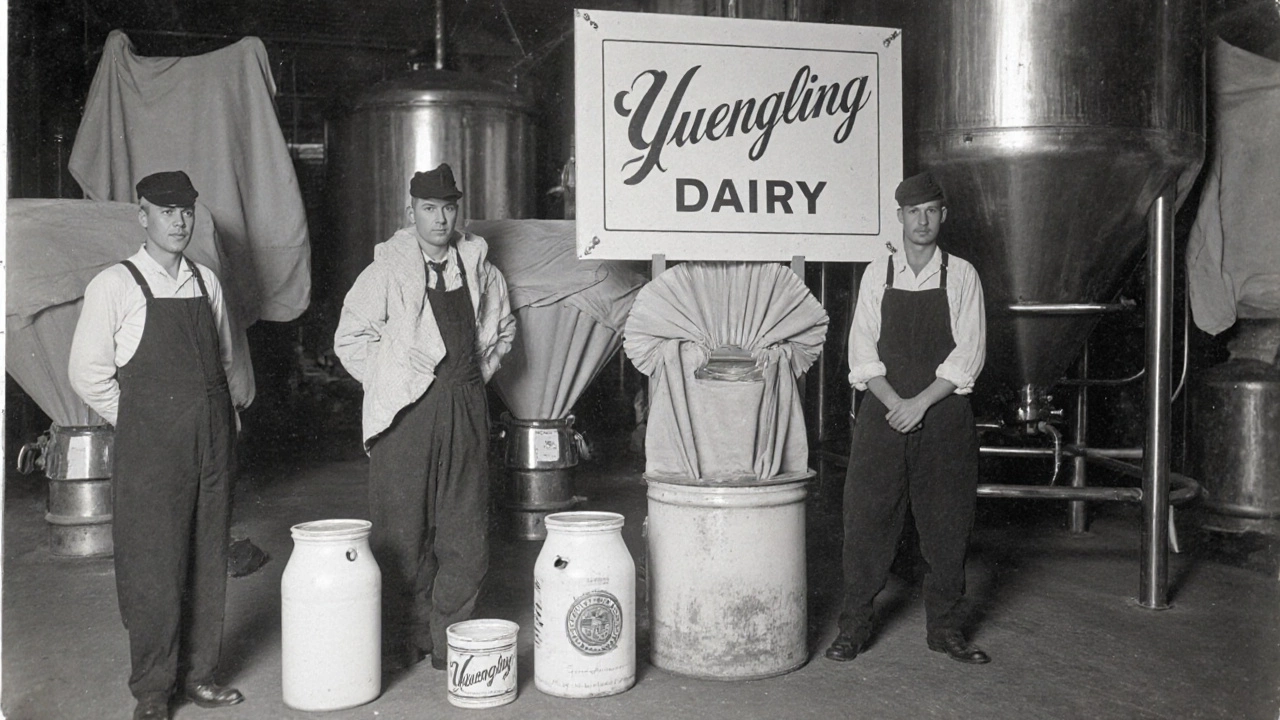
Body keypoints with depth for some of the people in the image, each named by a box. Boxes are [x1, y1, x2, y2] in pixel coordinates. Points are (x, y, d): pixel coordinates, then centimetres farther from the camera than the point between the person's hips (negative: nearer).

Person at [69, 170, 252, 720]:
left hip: (213, 443, 5)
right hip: (151, 448, -5)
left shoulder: (206, 281, 10)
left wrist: (226, 407, 9)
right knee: (153, 568, 0)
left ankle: (199, 673, 24)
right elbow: (87, 373, -3)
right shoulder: (115, 287, -4)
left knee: (209, 562, 10)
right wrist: (140, 423, -2)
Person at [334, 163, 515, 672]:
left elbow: (502, 329, 24)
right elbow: (350, 338, 4)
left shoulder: (479, 268, 10)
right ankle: (404, 641, 15)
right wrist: (389, 383, 0)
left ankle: (450, 638, 17)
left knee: (466, 531, 4)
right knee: (403, 531, 1)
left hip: (465, 409, 3)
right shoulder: (386, 271, -1)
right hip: (407, 414, -3)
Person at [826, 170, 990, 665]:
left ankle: (944, 627, 19)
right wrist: (894, 402, -11)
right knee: (867, 517, 0)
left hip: (943, 415, 0)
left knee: (947, 523, 5)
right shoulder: (877, 274, 7)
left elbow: (969, 353, -4)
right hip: (883, 414, 1)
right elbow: (863, 350, 2)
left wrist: (920, 403, -13)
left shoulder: (961, 275, 4)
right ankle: (855, 625, 11)